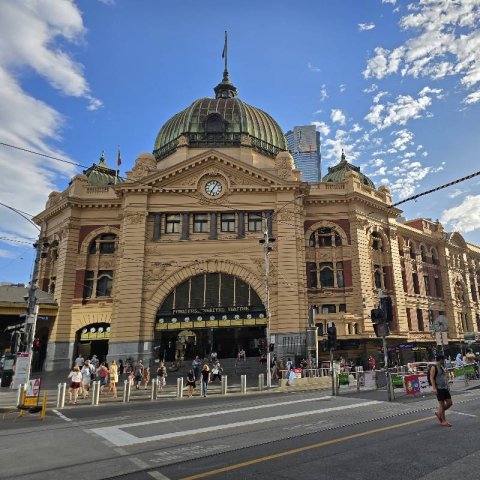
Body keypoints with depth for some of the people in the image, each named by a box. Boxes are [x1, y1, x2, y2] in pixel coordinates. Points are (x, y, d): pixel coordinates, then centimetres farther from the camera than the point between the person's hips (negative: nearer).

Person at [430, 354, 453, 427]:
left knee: (449, 403, 6)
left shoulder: (442, 367, 15)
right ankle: (443, 421, 6)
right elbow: (431, 378, -15)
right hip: (438, 389, -8)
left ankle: (439, 413, 24)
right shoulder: (434, 367, -11)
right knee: (442, 404, -3)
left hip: (445, 388, 8)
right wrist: (434, 388, -23)